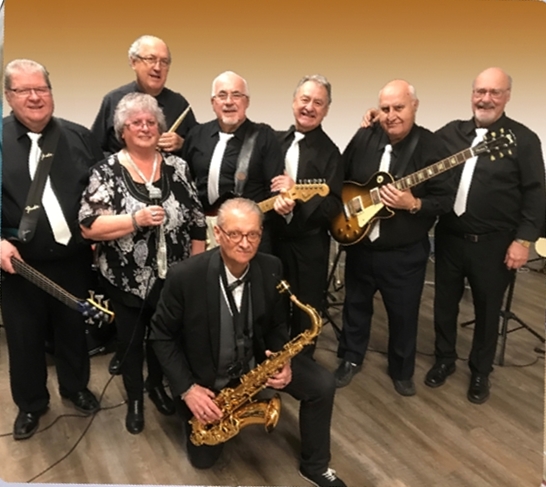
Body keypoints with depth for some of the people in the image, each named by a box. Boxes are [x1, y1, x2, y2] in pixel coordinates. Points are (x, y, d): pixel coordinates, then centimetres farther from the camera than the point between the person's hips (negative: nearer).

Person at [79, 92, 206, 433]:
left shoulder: (177, 167, -2)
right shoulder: (107, 172, -10)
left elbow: (197, 222, 2)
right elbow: (88, 226, -16)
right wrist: (136, 219, -27)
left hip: (173, 277, 2)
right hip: (126, 280, -2)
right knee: (131, 340, 16)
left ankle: (157, 384, 47)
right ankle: (134, 398, 38)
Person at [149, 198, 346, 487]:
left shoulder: (271, 268, -16)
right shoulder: (185, 276, -27)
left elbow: (276, 324, 0)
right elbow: (162, 336, -14)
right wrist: (187, 389, -20)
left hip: (256, 361, 3)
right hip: (206, 374, -2)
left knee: (322, 385, -12)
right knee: (204, 458, 7)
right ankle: (193, 408, 39)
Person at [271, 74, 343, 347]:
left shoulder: (329, 152, -9)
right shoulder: (276, 141, 6)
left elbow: (333, 206, -14)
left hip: (308, 246, -4)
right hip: (272, 239, 4)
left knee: (305, 313, 11)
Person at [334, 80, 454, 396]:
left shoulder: (432, 147, -13)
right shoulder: (363, 139, -1)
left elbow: (446, 199, -13)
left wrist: (413, 204, -29)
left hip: (405, 254, -3)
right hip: (359, 246, 4)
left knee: (404, 315, 12)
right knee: (356, 305, 18)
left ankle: (402, 371, 35)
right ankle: (351, 359, 39)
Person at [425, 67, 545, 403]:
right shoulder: (451, 132, 6)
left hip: (493, 244, -3)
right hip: (449, 238, 3)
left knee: (487, 311, 11)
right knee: (444, 305, 15)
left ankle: (481, 372, 31)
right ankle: (444, 359, 36)